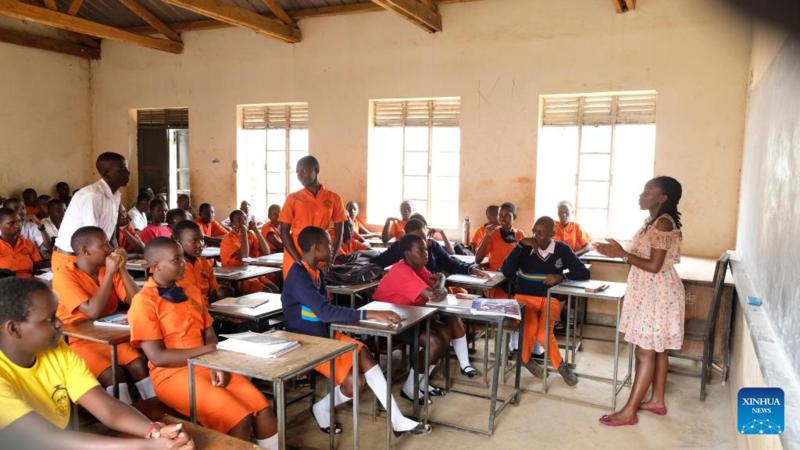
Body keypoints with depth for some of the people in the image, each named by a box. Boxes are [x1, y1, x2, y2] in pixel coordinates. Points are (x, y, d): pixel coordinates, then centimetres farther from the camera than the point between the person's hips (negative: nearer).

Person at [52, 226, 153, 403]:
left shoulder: (108, 271, 5)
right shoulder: (64, 276, -13)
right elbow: (93, 311, -25)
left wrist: (122, 269, -11)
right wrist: (110, 273, -20)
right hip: (79, 341, -5)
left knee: (139, 364, -21)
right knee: (113, 374, -29)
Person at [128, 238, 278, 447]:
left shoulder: (192, 291, 10)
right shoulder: (143, 303, -10)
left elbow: (210, 336, 10)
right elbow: (158, 357, -15)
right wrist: (206, 351, -14)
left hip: (207, 366, 6)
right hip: (173, 374, -6)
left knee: (263, 409, -12)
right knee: (239, 418, -21)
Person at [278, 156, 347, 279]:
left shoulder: (334, 198, 2)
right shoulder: (292, 199, 1)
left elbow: (338, 233, 4)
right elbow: (284, 232, -1)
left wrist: (331, 260, -7)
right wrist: (299, 260, -10)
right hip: (295, 261, 0)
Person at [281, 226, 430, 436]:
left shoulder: (316, 271, 6)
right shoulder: (298, 276, -24)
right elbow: (325, 311, -35)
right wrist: (371, 314, -38)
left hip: (325, 334, 8)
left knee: (364, 354, -10)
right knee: (354, 382, -17)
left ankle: (398, 420, -6)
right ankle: (322, 410, 13)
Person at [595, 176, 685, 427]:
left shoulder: (663, 224, -20)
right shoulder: (654, 222, 12)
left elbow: (654, 265, -23)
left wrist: (622, 253, -19)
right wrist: (620, 252, 6)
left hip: (657, 294, -10)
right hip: (652, 292, 10)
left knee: (645, 352, -6)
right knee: (657, 350, 17)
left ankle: (629, 412, -1)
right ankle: (657, 401, 28)